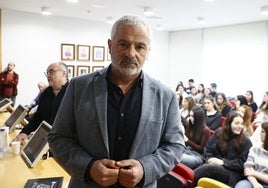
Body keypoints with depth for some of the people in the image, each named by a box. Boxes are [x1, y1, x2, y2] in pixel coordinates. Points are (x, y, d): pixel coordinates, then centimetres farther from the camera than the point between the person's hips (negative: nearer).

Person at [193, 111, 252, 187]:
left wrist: (223, 162, -15)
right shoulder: (219, 133, 10)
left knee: (211, 167, -39)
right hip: (213, 165, 3)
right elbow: (207, 150, 13)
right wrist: (210, 159, -10)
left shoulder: (246, 141, 2)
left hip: (232, 173, -3)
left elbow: (241, 163, -2)